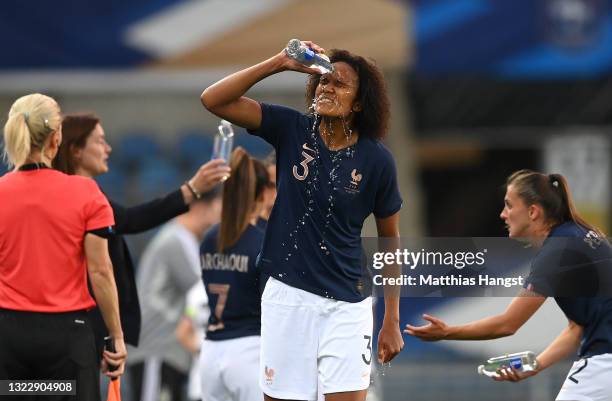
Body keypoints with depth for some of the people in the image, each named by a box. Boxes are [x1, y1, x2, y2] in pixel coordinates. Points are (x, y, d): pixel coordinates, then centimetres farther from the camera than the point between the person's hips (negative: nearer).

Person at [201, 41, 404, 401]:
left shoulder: (377, 160, -5)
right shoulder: (291, 129, -2)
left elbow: (390, 242, 4)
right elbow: (213, 100, -10)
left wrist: (392, 321, 3)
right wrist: (279, 63, -18)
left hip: (346, 304, -1)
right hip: (288, 296, 1)